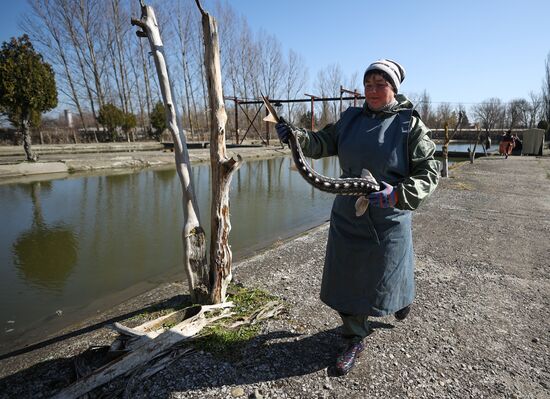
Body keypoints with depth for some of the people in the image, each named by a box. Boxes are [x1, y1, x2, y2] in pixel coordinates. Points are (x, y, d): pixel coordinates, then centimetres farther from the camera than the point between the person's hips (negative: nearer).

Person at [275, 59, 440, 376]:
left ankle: (403, 296, 53)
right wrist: (296, 136, -17)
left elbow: (430, 172, -11)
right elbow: (323, 143, 4)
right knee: (346, 280, 9)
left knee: (386, 281, 13)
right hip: (347, 217, 4)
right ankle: (355, 340, 31)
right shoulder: (351, 118, 5)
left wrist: (398, 194, -28)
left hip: (389, 221, -3)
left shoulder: (410, 124, -7)